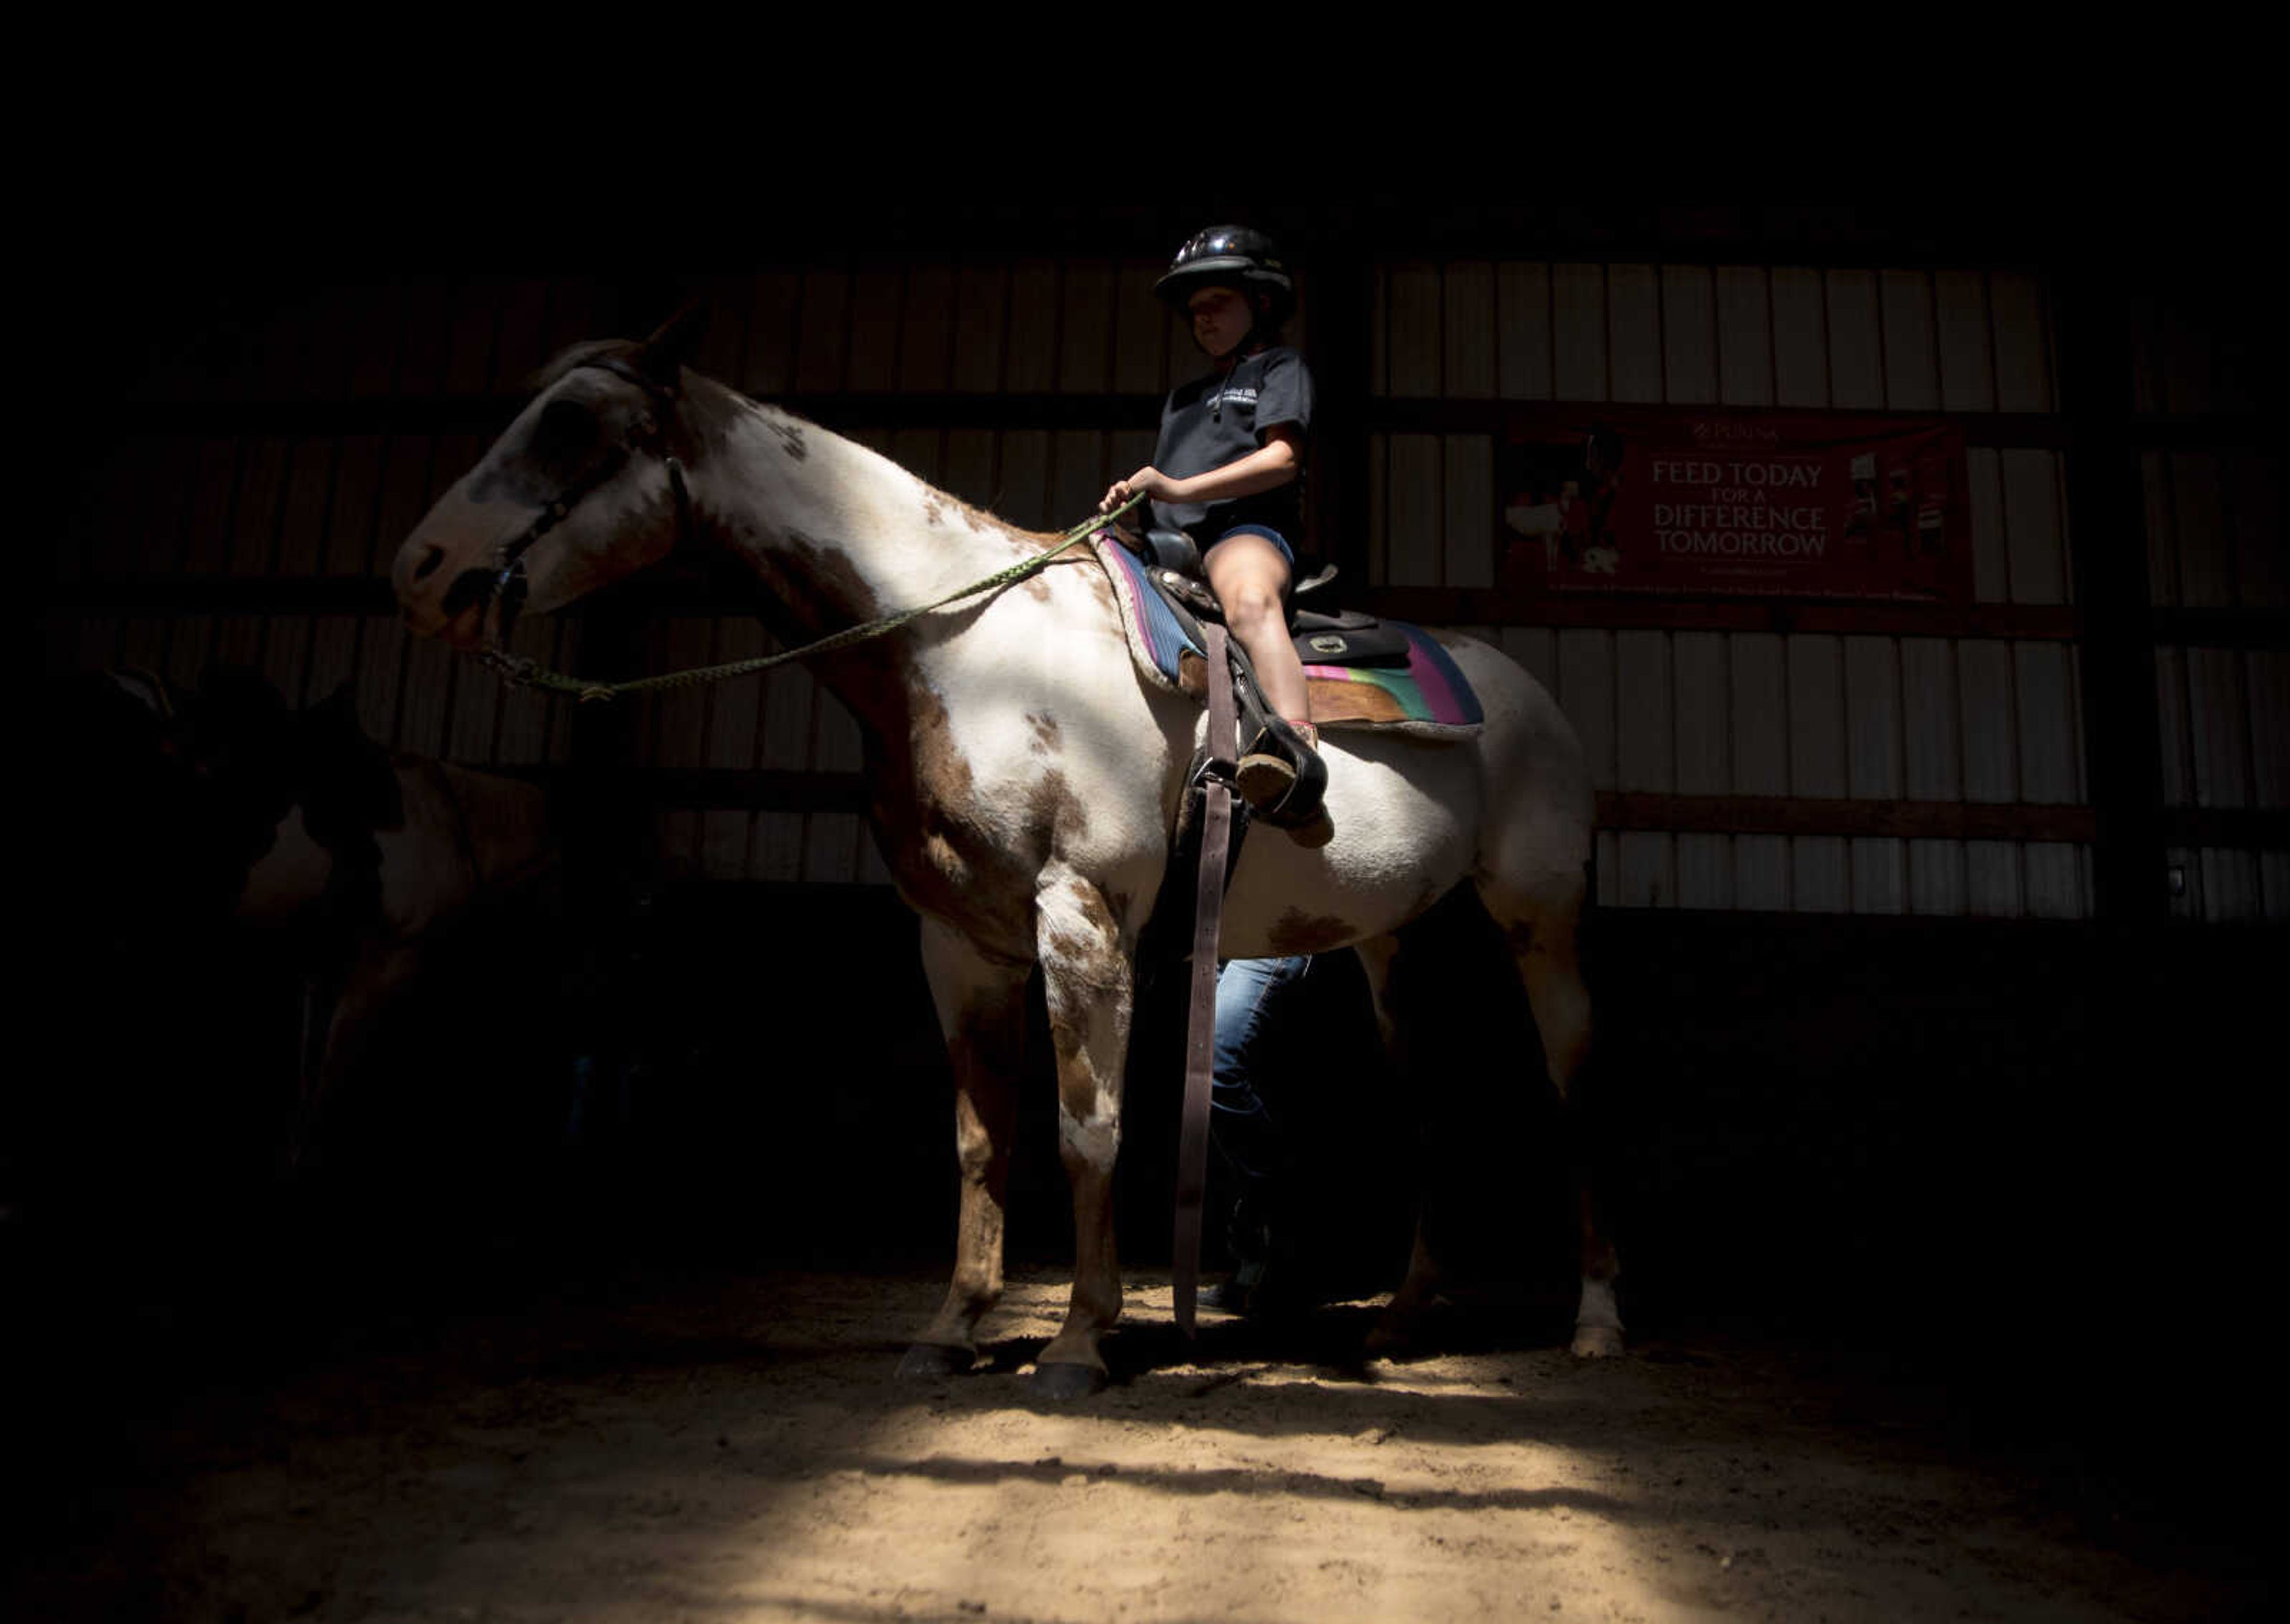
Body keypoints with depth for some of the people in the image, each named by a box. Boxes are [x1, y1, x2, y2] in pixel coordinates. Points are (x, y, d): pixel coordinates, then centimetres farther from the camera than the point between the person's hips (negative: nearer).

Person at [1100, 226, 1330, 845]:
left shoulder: (1280, 367, 19)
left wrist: (1181, 489, -12)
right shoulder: (1182, 396, 39)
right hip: (1170, 543, 8)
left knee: (1251, 605, -41)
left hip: (1247, 527, -8)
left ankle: (1300, 753, -65)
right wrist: (1131, 499, 7)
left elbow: (1283, 459, 0)